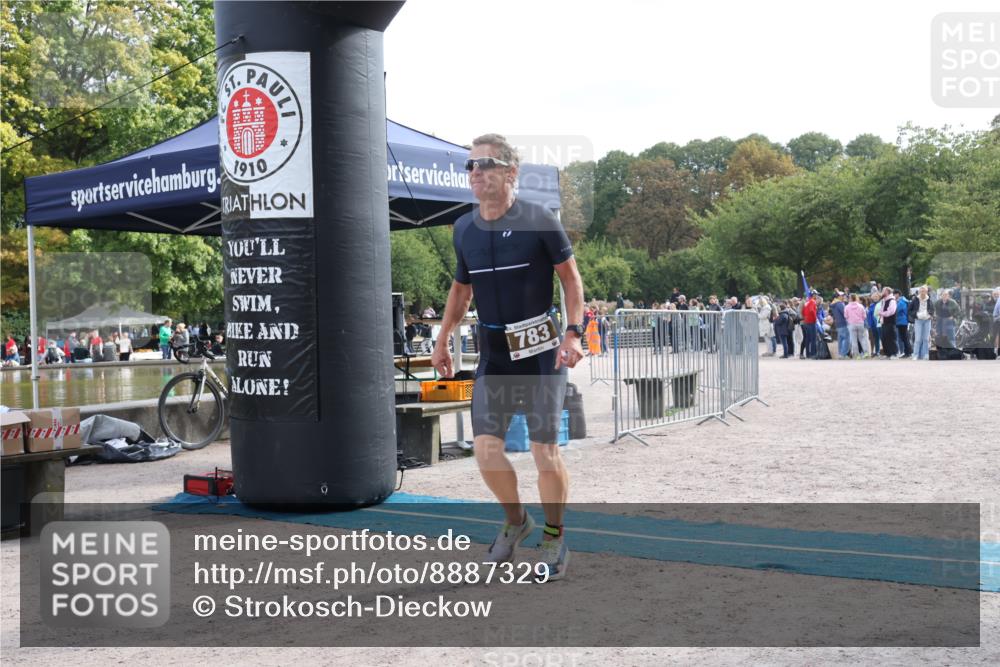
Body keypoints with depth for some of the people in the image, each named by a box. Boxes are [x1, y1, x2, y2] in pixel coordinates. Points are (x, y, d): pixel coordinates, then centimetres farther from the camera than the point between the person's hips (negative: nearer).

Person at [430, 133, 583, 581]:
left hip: (541, 350, -4)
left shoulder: (539, 220, -9)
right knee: (486, 449, -1)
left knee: (545, 450, -1)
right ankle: (516, 521, 26)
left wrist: (573, 333, -13)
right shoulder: (464, 229, 5)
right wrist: (442, 341, 18)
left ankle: (554, 537, 20)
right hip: (492, 354, 4)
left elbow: (571, 279, -3)